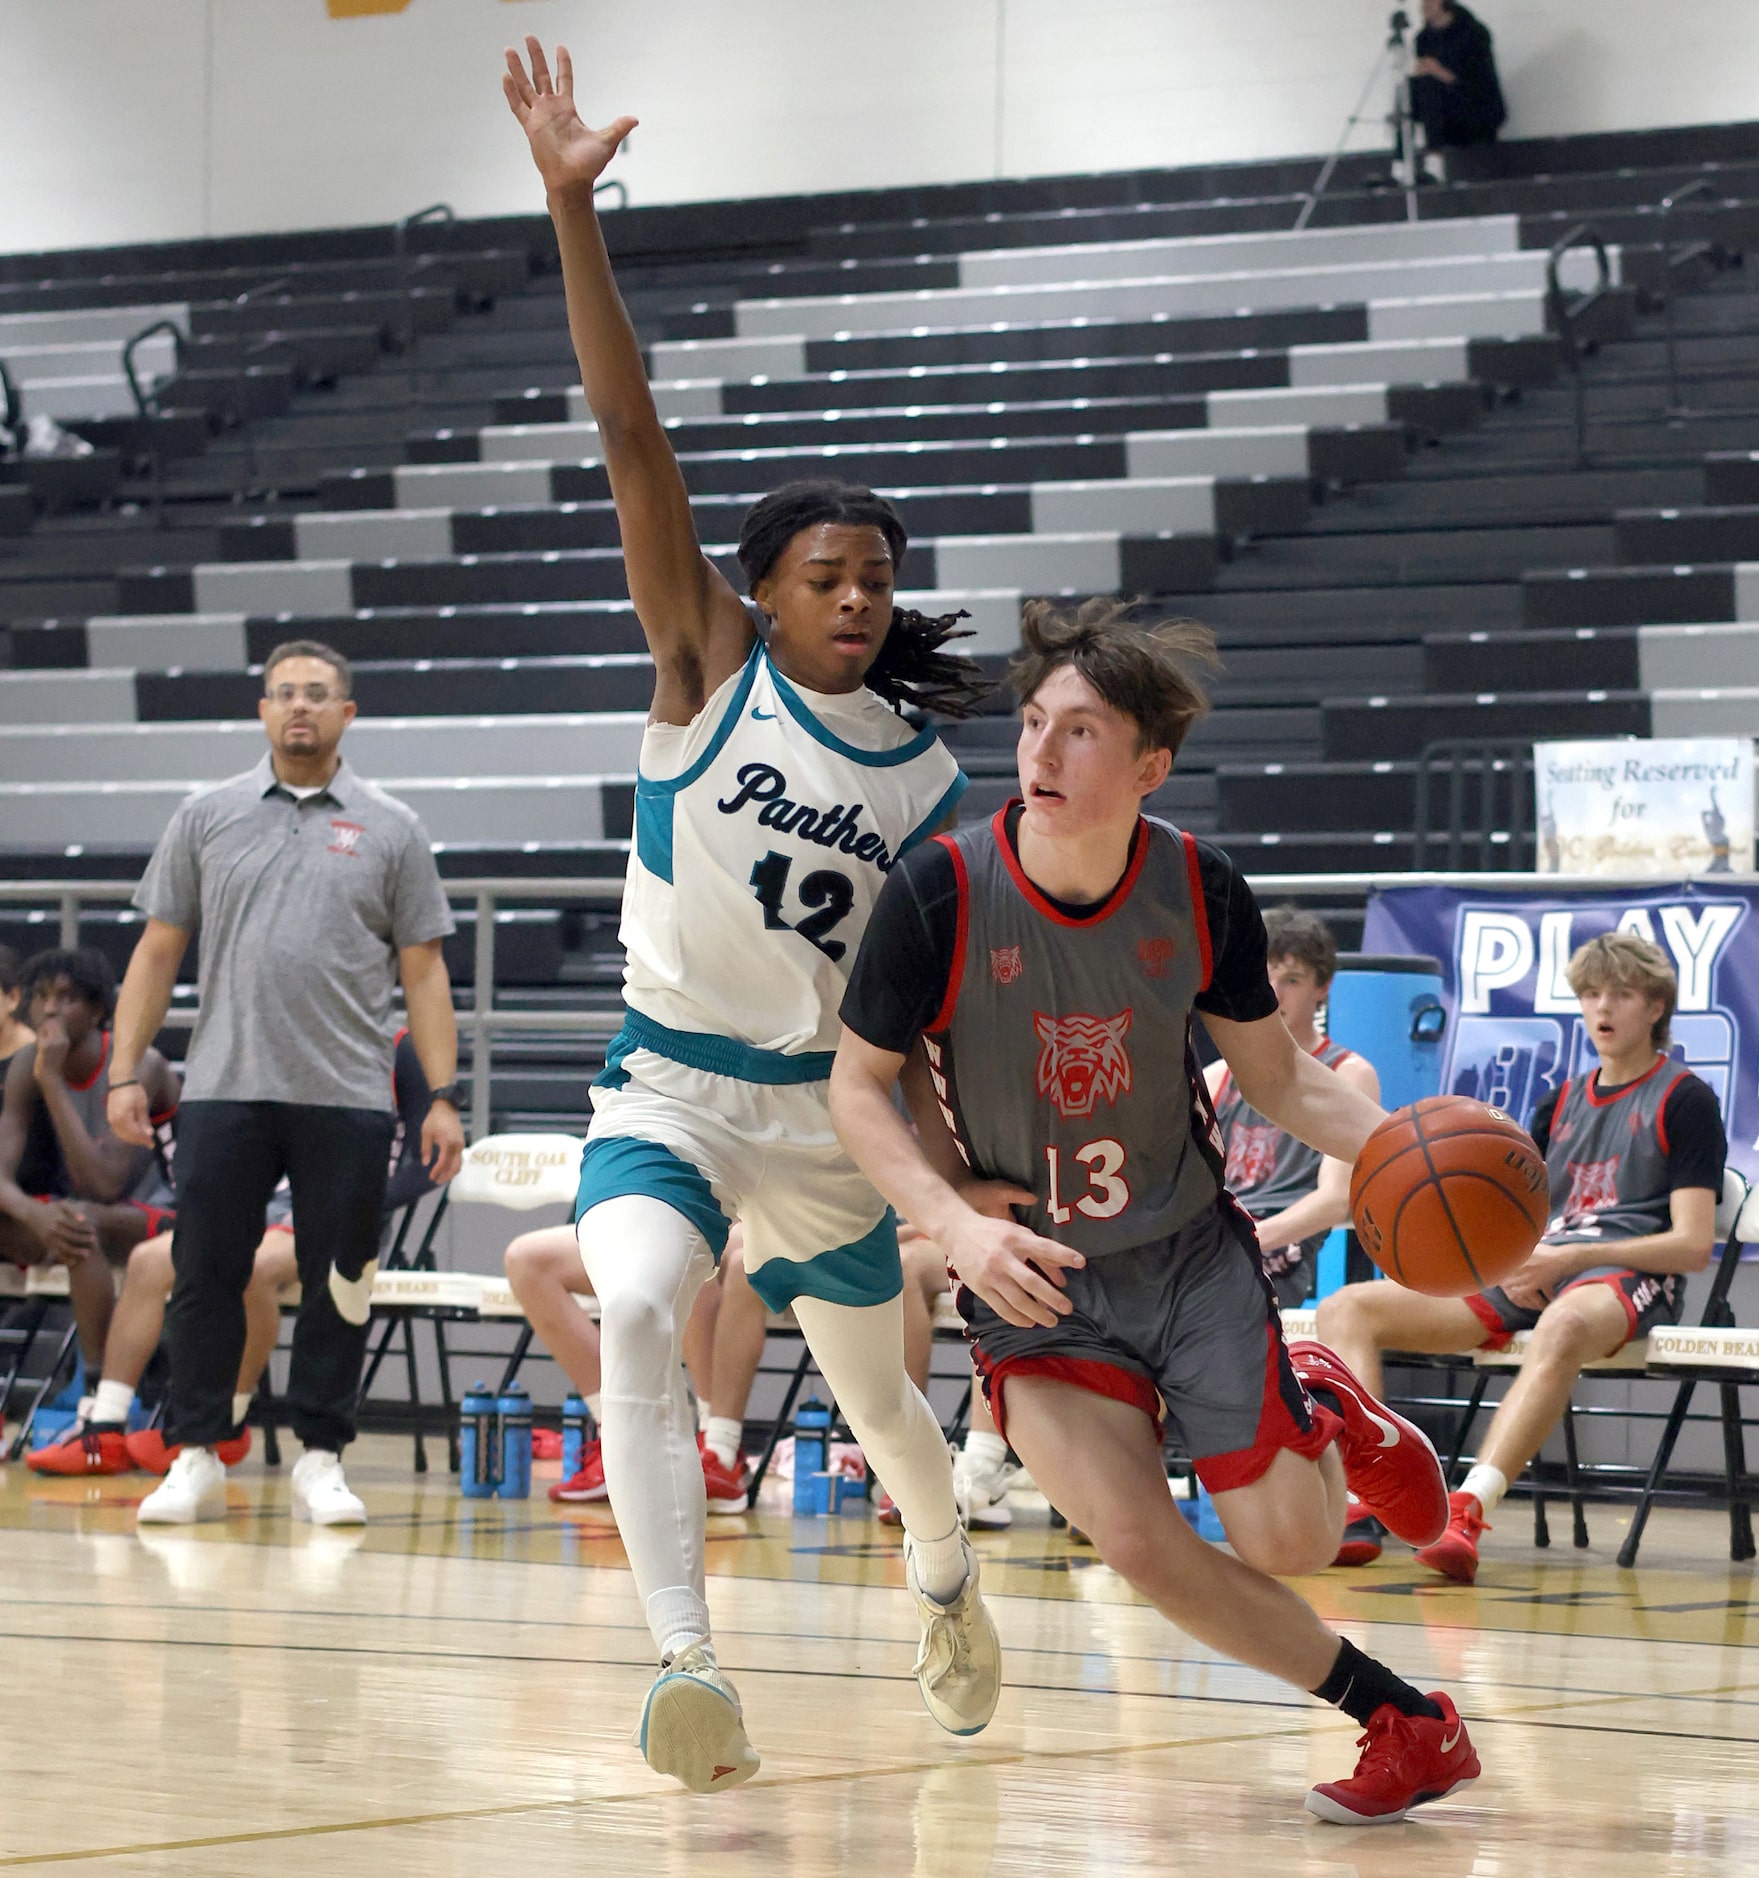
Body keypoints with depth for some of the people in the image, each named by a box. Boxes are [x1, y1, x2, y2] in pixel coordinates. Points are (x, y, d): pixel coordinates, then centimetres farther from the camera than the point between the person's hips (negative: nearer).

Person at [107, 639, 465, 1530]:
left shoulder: (391, 831, 7)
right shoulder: (207, 817, 9)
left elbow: (423, 973, 7)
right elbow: (158, 951, 11)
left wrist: (443, 1098, -1)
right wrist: (125, 1073, 3)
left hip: (348, 1098, 0)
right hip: (223, 1090, 1)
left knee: (337, 1284, 1)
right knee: (204, 1275, -1)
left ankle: (321, 1461, 10)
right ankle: (196, 1458, 7)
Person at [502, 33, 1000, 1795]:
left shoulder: (929, 786, -2)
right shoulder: (710, 668, -8)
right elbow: (631, 439, -17)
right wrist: (572, 208, -25)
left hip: (824, 1112, 3)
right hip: (669, 1088, -2)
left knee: (874, 1390, 19)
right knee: (636, 1315, -31)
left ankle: (947, 1580, 51)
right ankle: (688, 1663, -34)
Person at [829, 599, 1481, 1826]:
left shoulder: (1202, 893, -13)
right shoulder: (942, 894, -20)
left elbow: (1275, 1071, 2)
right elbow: (859, 1084, -8)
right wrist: (957, 1224, -23)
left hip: (1190, 1250, 1)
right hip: (1027, 1274, -1)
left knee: (1291, 1545, -4)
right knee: (1139, 1545, -16)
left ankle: (1323, 1410, 34)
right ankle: (1409, 1723, 3)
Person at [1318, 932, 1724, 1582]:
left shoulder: (1685, 1099, 5)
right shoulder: (1561, 1103, 24)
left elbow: (1693, 1245, -4)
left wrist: (1568, 1258, -14)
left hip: (1627, 1276, -7)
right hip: (1526, 1281, 7)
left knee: (1565, 1325, -46)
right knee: (1346, 1309, -11)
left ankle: (1466, 1513, -59)